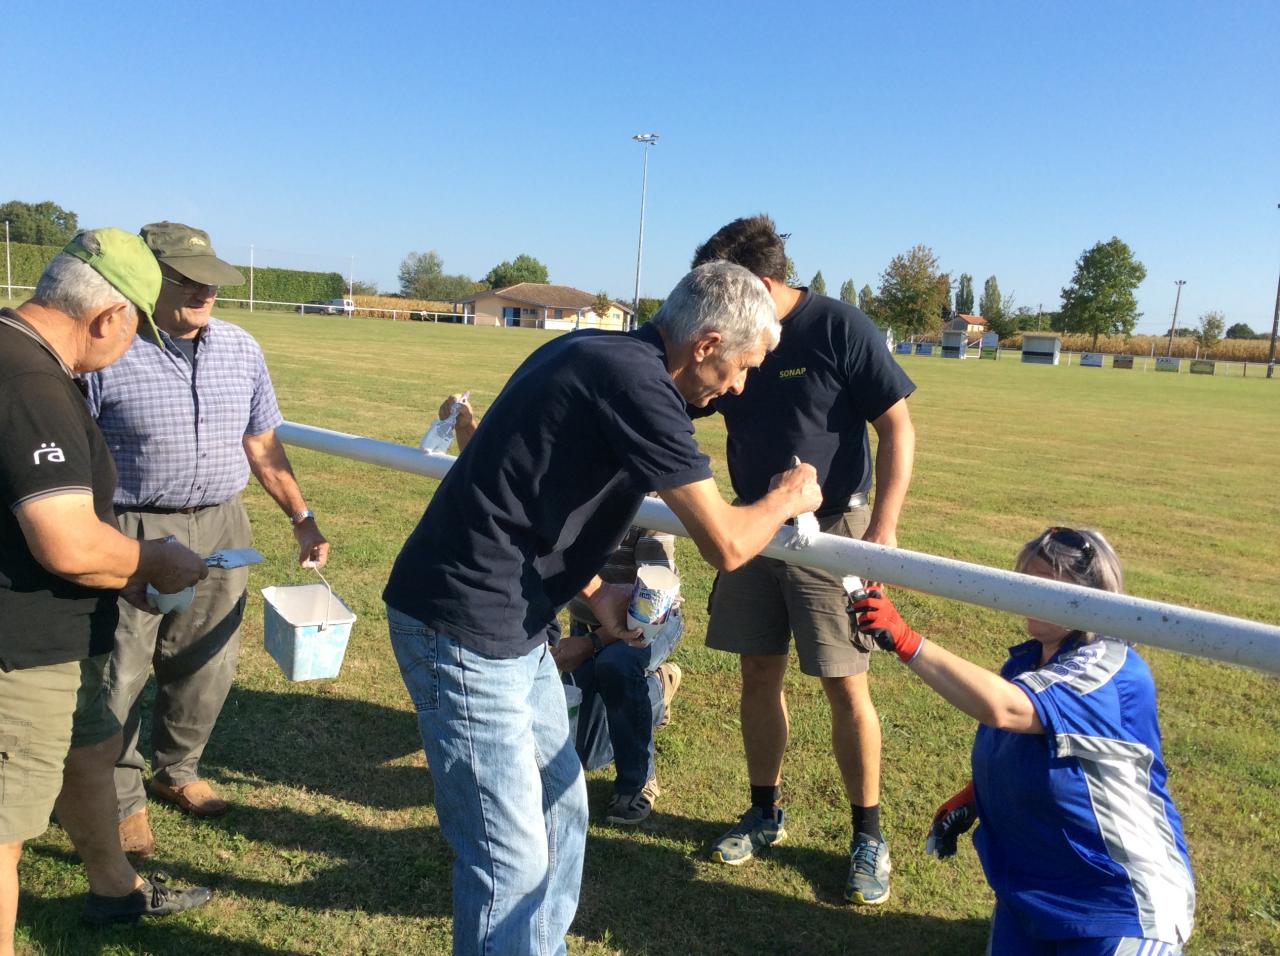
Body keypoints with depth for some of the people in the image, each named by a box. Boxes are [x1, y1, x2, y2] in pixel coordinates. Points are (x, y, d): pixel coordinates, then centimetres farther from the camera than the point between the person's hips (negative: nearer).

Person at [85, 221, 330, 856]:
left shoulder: (241, 349, 4)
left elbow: (262, 446, 11)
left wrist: (301, 518, 8)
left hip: (220, 529, 5)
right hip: (130, 535, -5)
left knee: (206, 667, 15)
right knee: (118, 677, 5)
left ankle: (175, 771, 39)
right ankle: (122, 801, 26)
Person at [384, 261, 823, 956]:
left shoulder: (596, 354, 10)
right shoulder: (637, 384, -20)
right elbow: (725, 545, -18)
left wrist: (593, 593, 13)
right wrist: (786, 498, 3)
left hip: (517, 629, 10)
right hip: (464, 631, -10)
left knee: (560, 807, 19)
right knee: (511, 857, -1)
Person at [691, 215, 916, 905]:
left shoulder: (839, 329, -14)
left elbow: (898, 428, -12)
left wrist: (883, 527, -20)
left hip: (832, 530, -5)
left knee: (845, 686, -1)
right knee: (759, 674, 10)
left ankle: (867, 835, 17)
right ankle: (765, 813, 28)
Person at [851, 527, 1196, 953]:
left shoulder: (1110, 670, -25)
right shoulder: (1026, 661, 2)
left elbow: (1000, 708, -41)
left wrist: (904, 639, -43)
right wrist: (969, 799, 1)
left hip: (1117, 899, -7)